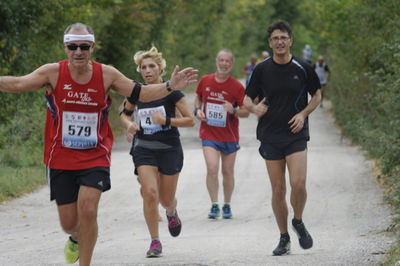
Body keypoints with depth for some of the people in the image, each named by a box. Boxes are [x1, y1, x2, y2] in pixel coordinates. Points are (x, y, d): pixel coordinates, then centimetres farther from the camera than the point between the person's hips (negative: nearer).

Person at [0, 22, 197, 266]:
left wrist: (170, 86, -12)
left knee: (88, 210, -18)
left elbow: (141, 93, 1)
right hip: (60, 159, 0)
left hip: (95, 157, 0)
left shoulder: (107, 75, -4)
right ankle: (76, 238, 44)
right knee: (68, 222, 5)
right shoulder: (53, 72, -8)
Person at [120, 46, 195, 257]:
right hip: (144, 149, 2)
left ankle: (171, 213, 45)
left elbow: (190, 120, -7)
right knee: (150, 192, -16)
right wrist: (129, 124, -3)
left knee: (166, 199, 6)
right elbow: (125, 113, 19)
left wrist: (166, 120, -21)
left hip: (169, 149, -2)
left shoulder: (171, 91, -9)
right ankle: (155, 241, -5)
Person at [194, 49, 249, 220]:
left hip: (229, 136, 0)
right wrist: (197, 109, -1)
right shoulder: (205, 81, 0)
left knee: (228, 172, 8)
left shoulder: (237, 87, -7)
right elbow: (198, 98, 19)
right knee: (212, 168, -15)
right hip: (209, 134, 0)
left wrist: (233, 111, -24)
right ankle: (214, 206, -6)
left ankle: (227, 206, 25)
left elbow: (246, 112, -4)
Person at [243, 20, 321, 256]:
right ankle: (284, 239, 15)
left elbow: (317, 95, 12)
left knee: (298, 183, -16)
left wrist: (303, 114, -5)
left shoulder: (303, 68, 0)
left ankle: (298, 222, 13)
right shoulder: (262, 69, 2)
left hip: (296, 134, -1)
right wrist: (255, 108, -14)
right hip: (270, 137, 1)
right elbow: (248, 99, 10)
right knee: (278, 190, 2)